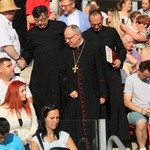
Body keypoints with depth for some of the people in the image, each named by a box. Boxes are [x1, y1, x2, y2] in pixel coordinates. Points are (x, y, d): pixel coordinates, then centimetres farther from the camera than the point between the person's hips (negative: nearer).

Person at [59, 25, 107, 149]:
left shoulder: (93, 49, -1)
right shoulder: (66, 52, 9)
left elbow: (101, 74, -1)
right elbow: (61, 73, 8)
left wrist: (102, 94, -4)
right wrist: (70, 90, -4)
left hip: (91, 97, -3)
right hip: (72, 97, 3)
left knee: (90, 127, -3)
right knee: (73, 129, 0)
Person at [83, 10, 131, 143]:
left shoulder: (112, 32, 7)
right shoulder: (85, 35, 4)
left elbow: (121, 49, 14)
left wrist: (120, 60, -4)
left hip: (112, 73, 1)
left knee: (116, 103, -1)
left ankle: (120, 135, 3)